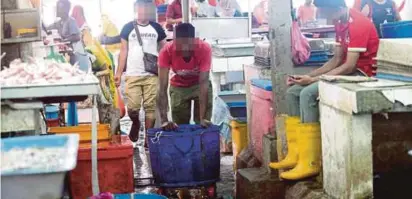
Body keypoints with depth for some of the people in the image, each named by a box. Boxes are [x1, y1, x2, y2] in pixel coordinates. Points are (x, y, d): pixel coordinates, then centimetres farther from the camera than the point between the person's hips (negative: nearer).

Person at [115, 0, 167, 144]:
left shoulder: (156, 28, 7)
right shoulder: (128, 28, 4)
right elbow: (123, 51, 6)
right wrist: (119, 73, 1)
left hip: (152, 75, 1)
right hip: (132, 75, -1)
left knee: (150, 107, 1)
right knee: (132, 108, -5)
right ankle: (136, 124, 28)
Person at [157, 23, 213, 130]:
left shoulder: (204, 49, -35)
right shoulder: (166, 51, -33)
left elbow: (203, 82, -35)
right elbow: (162, 87, -35)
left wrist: (202, 118, -42)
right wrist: (164, 120, -44)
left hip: (199, 84, 0)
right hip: (179, 86, 1)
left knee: (204, 125, -7)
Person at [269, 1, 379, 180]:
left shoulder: (358, 24, -19)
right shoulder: (341, 23, 11)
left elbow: (349, 66, -23)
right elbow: (336, 60, 11)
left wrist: (314, 79, -20)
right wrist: (309, 75, -1)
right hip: (345, 71, 10)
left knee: (308, 94, -27)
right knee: (293, 92, 1)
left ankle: (309, 163, -26)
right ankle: (294, 156, -2)